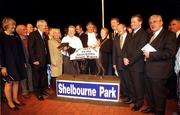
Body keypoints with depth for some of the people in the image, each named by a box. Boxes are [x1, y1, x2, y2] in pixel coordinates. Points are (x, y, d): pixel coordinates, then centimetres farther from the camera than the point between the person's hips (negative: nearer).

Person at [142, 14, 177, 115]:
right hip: (148, 70, 8)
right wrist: (146, 54, 4)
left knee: (158, 93, 4)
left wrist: (151, 54, -21)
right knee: (149, 91, 20)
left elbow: (170, 52, -21)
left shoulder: (169, 35, -10)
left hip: (159, 71, -8)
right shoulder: (151, 36, 16)